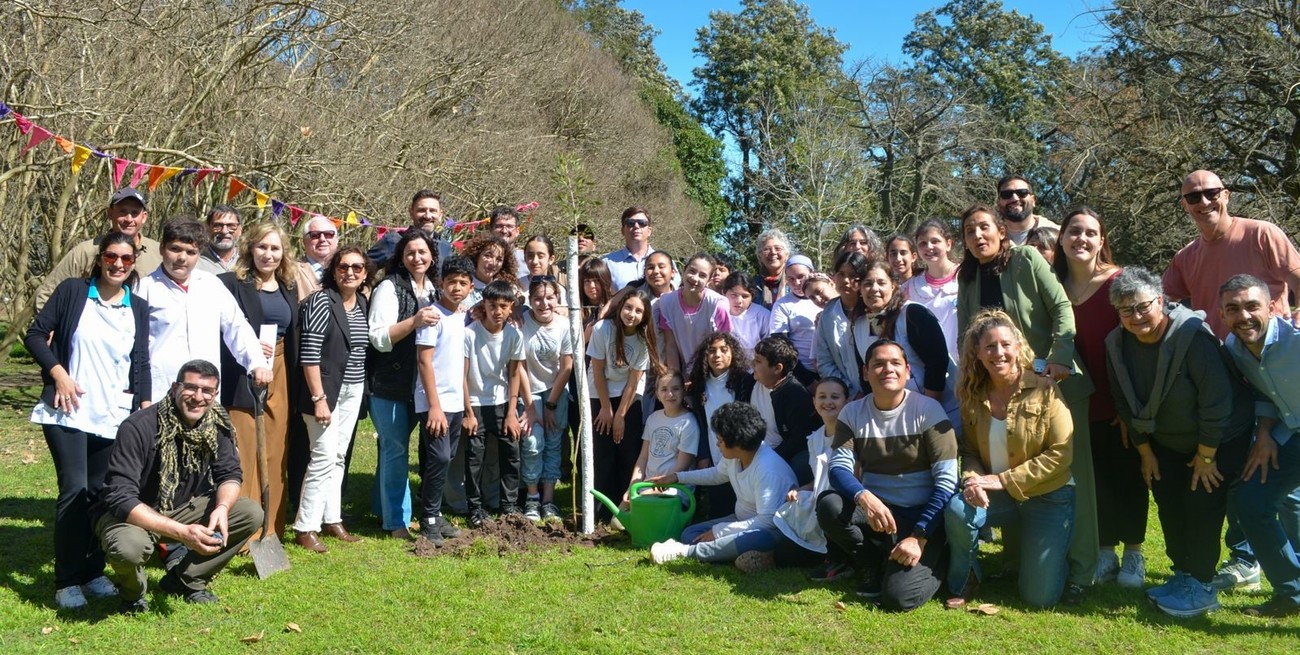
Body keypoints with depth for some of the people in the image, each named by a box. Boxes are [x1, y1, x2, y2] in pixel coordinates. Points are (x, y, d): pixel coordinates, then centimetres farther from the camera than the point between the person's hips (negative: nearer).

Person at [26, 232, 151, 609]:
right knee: (75, 489, -9)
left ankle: (93, 572, 18)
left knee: (101, 493, 6)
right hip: (69, 413, -3)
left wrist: (145, 409, 1)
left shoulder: (138, 309, 9)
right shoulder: (72, 292, 1)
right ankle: (66, 581, 1)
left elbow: (141, 364, 8)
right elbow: (36, 335, 1)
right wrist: (58, 373, -12)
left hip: (115, 418, 3)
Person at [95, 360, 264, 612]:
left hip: (181, 509, 5)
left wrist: (222, 508, -27)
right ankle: (133, 592, 0)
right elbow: (121, 499, -32)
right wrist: (181, 532, -41)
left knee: (251, 514, -13)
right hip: (131, 514, -5)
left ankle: (185, 580, 5)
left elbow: (230, 474, -3)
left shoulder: (217, 425, -11)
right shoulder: (138, 428, -27)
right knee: (128, 547, -39)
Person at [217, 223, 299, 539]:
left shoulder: (289, 289, 15)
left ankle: (270, 530, 16)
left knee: (274, 456, 7)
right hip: (243, 379, -5)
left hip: (280, 379, 5)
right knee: (242, 456, -6)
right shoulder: (231, 283, -3)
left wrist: (293, 383, 11)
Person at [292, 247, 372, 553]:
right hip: (326, 389, -7)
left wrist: (363, 390, 9)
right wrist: (319, 398, -19)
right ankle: (305, 528, 1)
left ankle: (332, 520, 21)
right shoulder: (321, 301, -11)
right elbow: (309, 353, -16)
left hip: (354, 391, 7)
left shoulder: (363, 303, 9)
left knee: (339, 457, 12)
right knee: (324, 458, -8)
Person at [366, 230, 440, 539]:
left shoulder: (433, 289, 11)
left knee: (393, 449, 16)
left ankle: (385, 510, 27)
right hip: (389, 384, -6)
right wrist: (414, 321, -27)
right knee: (396, 450, -2)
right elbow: (379, 338, -17)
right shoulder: (389, 288, -10)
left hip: (417, 384, 6)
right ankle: (396, 521, 6)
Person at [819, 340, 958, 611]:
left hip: (922, 515, -3)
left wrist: (919, 537, -21)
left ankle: (934, 558, 12)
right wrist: (865, 498, -35)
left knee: (898, 597, -23)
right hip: (875, 508, 3)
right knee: (829, 505, -28)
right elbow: (838, 469, -13)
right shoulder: (852, 413, -1)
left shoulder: (928, 410, -10)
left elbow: (947, 479, -13)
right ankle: (875, 566, 0)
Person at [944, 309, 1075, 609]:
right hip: (998, 496, 3)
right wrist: (972, 479, -21)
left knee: (1040, 597, -6)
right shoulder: (973, 395, -3)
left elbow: (1061, 453, -16)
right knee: (958, 509, -31)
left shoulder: (1044, 389, -13)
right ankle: (963, 582, -2)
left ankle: (1041, 551, 30)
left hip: (1048, 497, -2)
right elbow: (969, 450, 3)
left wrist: (1004, 479, -19)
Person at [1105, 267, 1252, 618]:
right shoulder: (1117, 345, -11)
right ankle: (1183, 573, 22)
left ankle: (1202, 587, 4)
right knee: (1168, 503, 6)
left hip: (1221, 437, -6)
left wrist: (1206, 455, -20)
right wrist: (1145, 451, 3)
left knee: (1202, 505, -8)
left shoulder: (1192, 336, -30)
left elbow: (1216, 401, -27)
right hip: (1167, 441, 6)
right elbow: (1126, 404, -1)